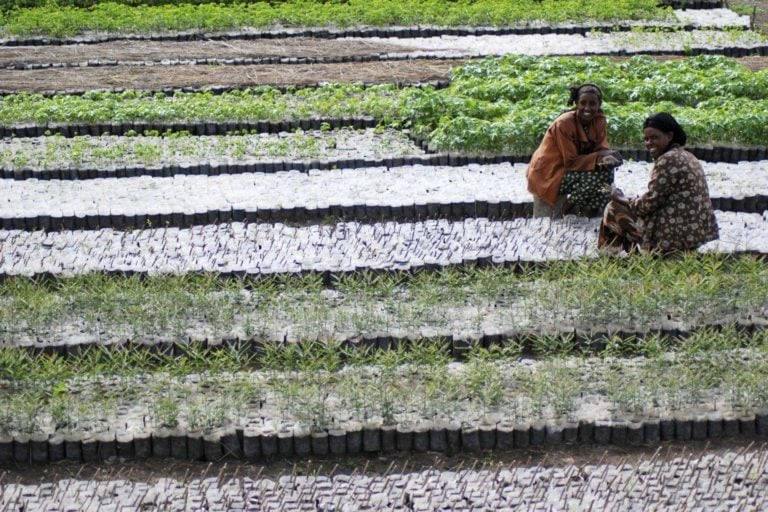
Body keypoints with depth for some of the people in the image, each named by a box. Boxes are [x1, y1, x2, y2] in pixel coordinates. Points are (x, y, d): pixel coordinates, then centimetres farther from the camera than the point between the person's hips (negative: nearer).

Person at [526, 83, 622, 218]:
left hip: (568, 171, 8)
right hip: (547, 175, -8)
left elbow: (601, 148, -6)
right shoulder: (564, 124, -23)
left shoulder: (599, 121, -3)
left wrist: (607, 157, -30)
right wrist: (600, 156, -30)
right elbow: (571, 162, -22)